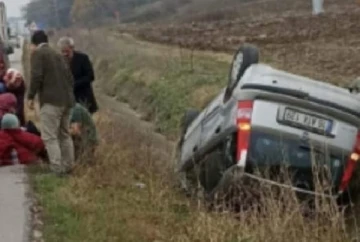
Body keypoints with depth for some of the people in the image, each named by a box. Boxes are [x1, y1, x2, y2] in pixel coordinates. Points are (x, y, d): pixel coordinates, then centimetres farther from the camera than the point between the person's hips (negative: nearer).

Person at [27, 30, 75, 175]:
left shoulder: (37, 53, -2)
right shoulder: (58, 55, 20)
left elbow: (36, 76, -15)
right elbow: (70, 78, 18)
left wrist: (31, 96, -8)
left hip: (50, 100, -8)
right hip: (66, 99, 8)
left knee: (49, 137, -7)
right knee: (64, 134, 16)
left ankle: (57, 169, -14)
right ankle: (67, 167, 19)